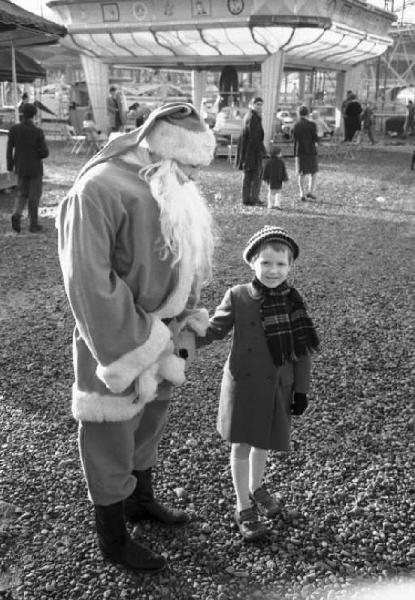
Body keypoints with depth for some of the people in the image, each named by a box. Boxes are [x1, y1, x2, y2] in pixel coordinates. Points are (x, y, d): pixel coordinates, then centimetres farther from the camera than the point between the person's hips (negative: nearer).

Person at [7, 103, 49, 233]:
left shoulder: (14, 129, -6)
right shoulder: (38, 132, -15)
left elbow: (9, 149, -3)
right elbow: (45, 153, -15)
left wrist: (10, 167, 7)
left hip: (20, 168, 3)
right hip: (35, 168, -3)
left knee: (22, 194, 17)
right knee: (34, 196, 9)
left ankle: (17, 215, -9)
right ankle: (33, 225, 14)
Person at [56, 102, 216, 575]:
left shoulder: (169, 191, 4)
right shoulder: (99, 190, -23)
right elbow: (90, 287, -25)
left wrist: (182, 333, 3)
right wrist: (132, 356, -22)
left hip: (159, 337, 8)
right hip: (117, 348, -8)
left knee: (149, 424, 26)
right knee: (111, 445, 10)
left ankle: (141, 499, 51)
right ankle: (112, 540, 31)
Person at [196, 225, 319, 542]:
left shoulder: (294, 302, -5)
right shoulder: (238, 297, -10)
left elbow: (303, 352, 1)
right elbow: (214, 329, -2)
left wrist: (301, 390, 2)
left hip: (278, 386, 2)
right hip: (244, 383, -2)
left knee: (263, 442, 20)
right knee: (242, 445, 7)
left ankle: (256, 488, 46)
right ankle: (244, 508, 25)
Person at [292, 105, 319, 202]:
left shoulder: (295, 124, 1)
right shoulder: (312, 125, -10)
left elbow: (294, 139, 4)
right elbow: (315, 139, -9)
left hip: (299, 151, 3)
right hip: (311, 151, -3)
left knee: (302, 174, 7)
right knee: (314, 172, 11)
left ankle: (302, 195, 4)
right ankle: (310, 192, 2)